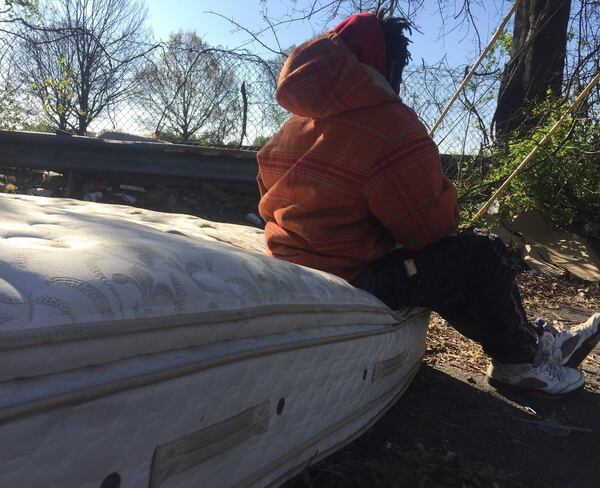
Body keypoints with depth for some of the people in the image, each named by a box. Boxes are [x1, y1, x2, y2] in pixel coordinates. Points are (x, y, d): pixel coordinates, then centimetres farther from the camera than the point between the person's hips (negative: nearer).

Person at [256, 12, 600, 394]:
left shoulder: (294, 127, 10)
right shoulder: (393, 127, -16)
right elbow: (433, 227, -13)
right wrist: (444, 199, 10)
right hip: (350, 284, -9)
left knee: (436, 266, 23)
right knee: (483, 255, 3)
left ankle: (531, 340, 31)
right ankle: (521, 359, 23)